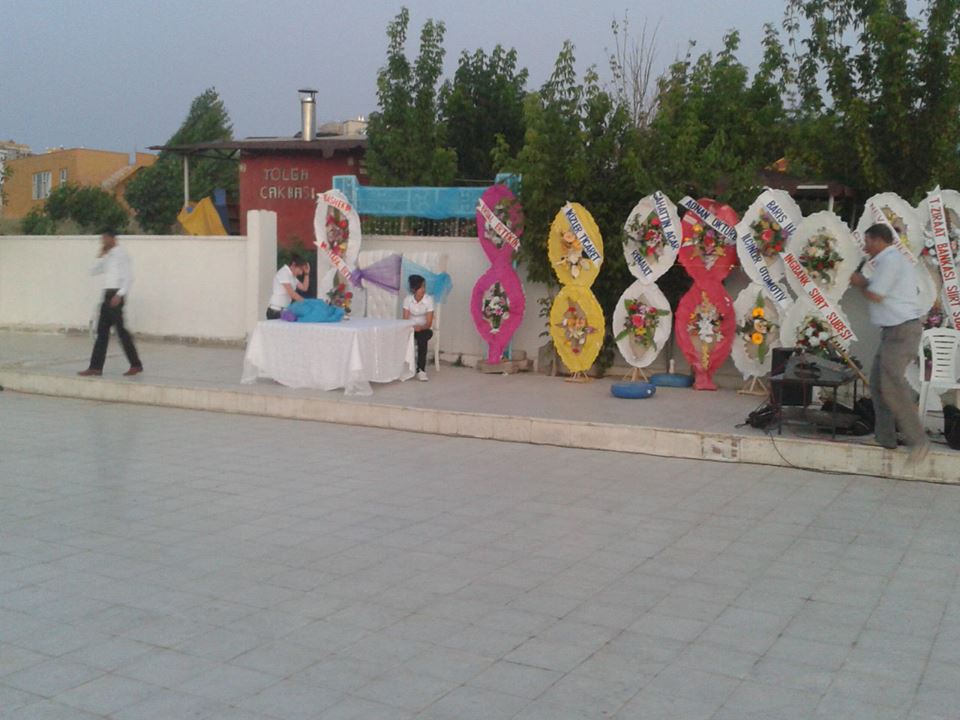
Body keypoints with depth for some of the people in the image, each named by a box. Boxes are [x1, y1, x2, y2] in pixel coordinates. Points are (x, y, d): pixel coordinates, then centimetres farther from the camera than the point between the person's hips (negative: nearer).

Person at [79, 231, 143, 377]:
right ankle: (95, 367, 5)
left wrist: (119, 294, -22)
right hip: (108, 294, 8)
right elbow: (93, 271, 18)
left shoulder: (120, 254, -5)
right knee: (102, 331, 5)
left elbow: (128, 276, -14)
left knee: (120, 330, -6)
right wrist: (100, 256, 7)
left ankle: (136, 365, 1)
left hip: (115, 295, -8)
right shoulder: (107, 257, 19)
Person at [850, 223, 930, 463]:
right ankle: (884, 437, 14)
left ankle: (918, 440, -13)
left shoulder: (890, 260, -13)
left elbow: (875, 296, -17)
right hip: (894, 330, 11)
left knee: (892, 385, -15)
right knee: (878, 382, 11)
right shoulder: (896, 260, 20)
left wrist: (861, 283, 6)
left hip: (901, 330, -11)